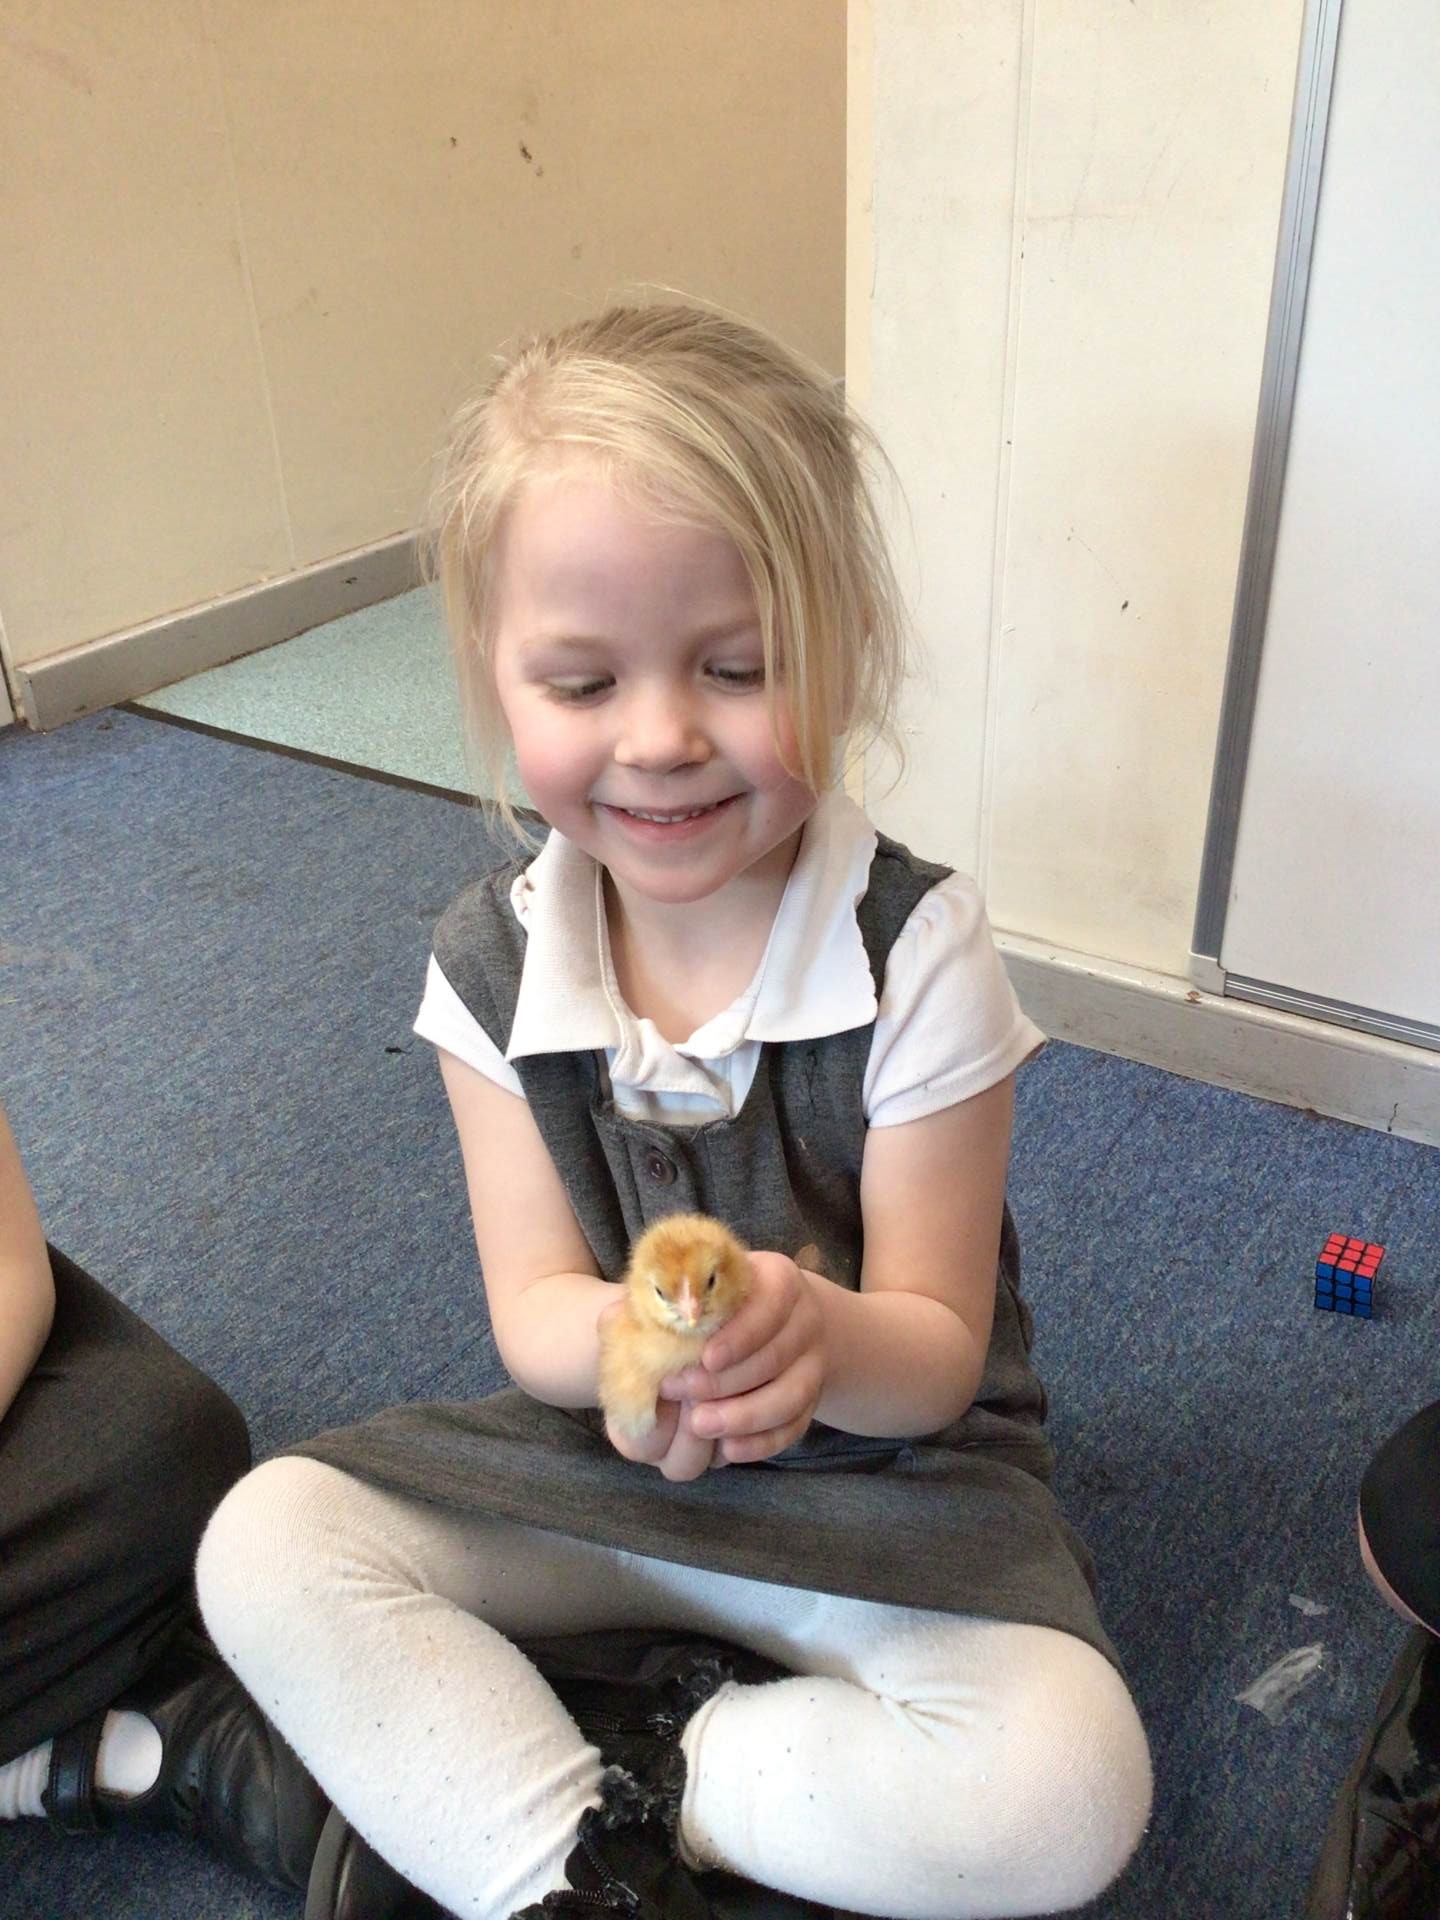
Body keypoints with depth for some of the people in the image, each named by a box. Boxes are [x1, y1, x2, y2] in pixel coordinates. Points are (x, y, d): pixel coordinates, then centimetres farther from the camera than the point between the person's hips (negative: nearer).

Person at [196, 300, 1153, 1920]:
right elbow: (531, 1309, -9)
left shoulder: (918, 954, -19)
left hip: (886, 1485, -1)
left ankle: (477, 1778, -12)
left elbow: (934, 1351, -15)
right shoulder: (491, 965, -10)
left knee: (1062, 1787, -27)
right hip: (601, 1455, 2)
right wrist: (625, 1342, -34)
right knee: (265, 1542, -14)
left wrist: (817, 1335, -40)